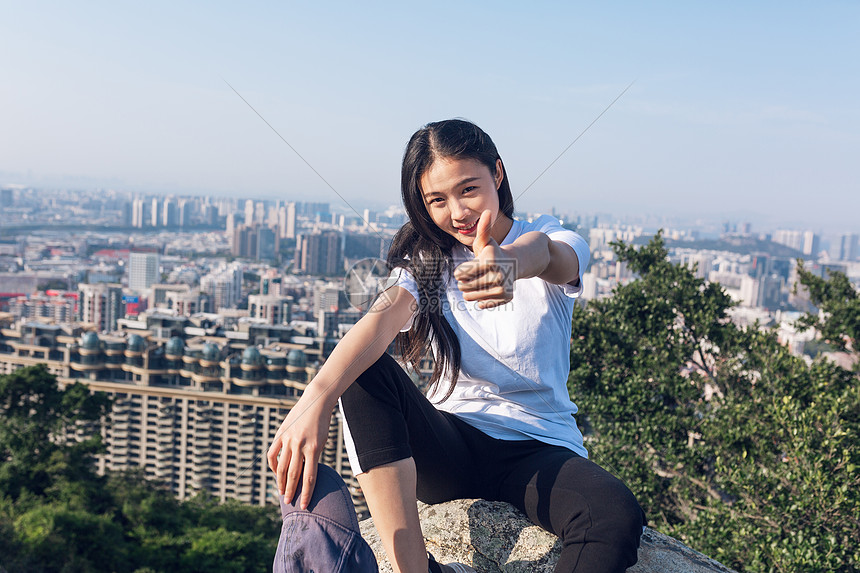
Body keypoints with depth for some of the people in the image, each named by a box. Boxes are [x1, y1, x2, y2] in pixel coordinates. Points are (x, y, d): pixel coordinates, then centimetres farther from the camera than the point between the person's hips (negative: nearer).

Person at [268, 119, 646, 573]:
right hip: (450, 446, 2)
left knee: (616, 517, -33)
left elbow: (544, 252, -31)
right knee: (363, 372, -26)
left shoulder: (557, 245, -3)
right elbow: (384, 316, -21)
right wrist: (315, 398, -41)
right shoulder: (425, 261, 1)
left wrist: (510, 262, -57)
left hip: (537, 450, -1)